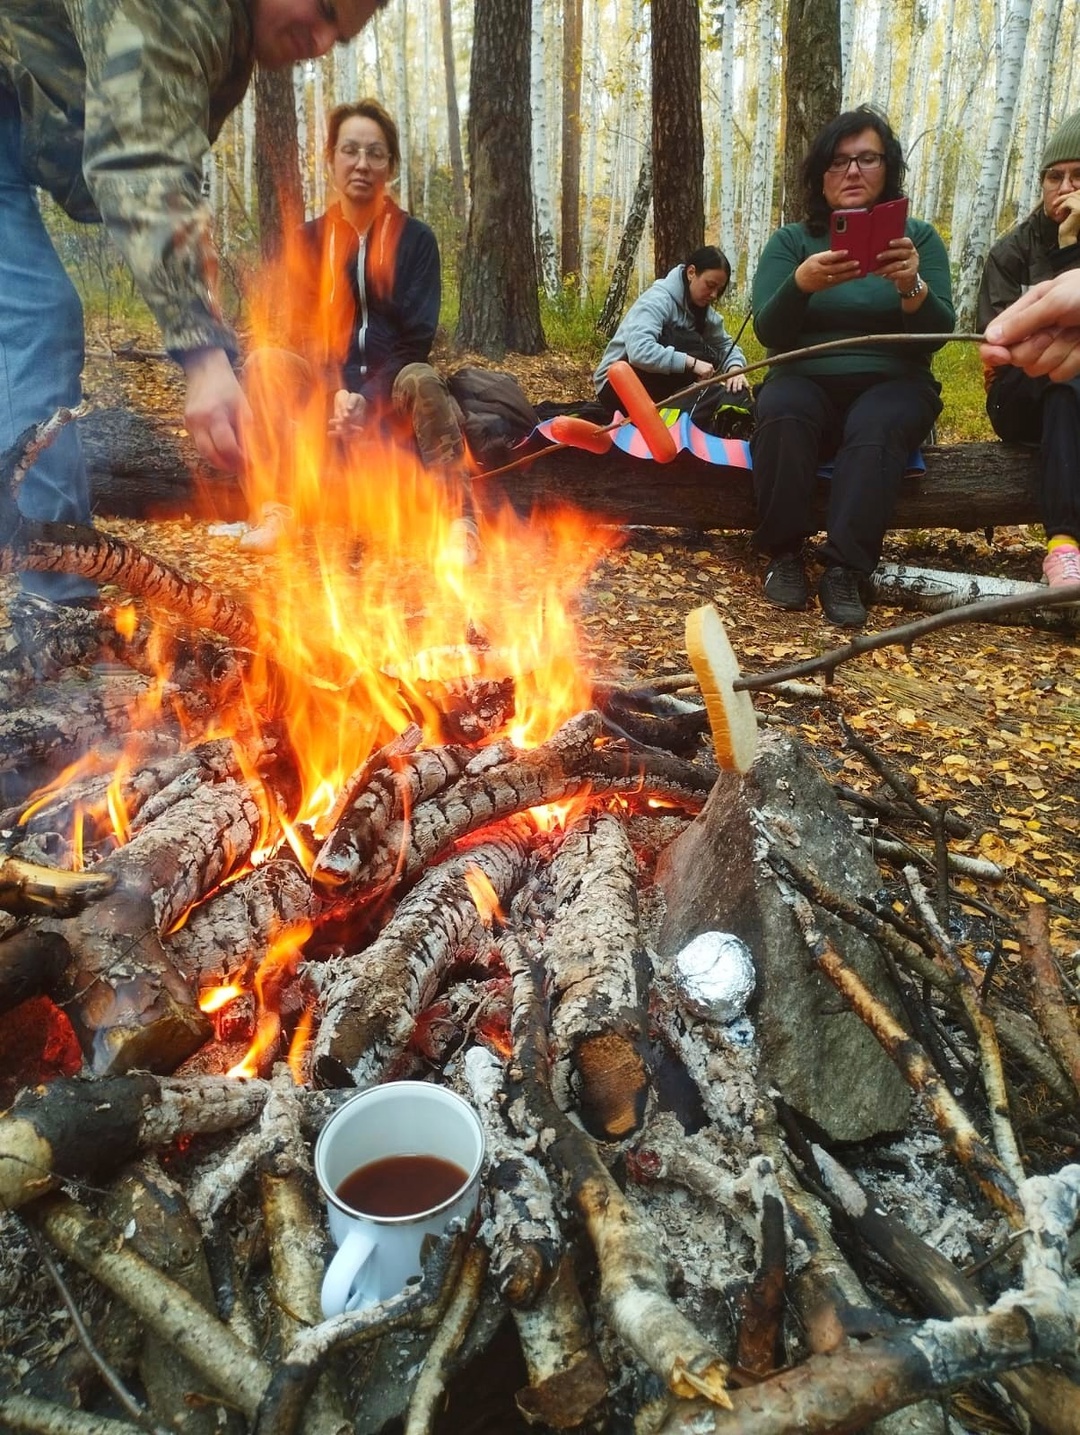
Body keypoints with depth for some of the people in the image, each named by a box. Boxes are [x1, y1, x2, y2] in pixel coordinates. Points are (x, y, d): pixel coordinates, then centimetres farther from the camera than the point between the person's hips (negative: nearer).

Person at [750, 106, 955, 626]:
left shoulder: (919, 238, 9)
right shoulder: (790, 241, 8)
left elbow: (937, 335, -2)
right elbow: (769, 334, -4)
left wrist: (911, 286, -23)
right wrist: (802, 283, -24)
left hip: (892, 385, 0)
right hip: (806, 381, 0)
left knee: (875, 427, -36)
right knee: (782, 412, -35)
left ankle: (845, 569, -37)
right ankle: (783, 554, -25)